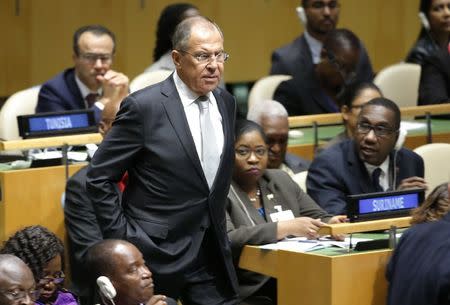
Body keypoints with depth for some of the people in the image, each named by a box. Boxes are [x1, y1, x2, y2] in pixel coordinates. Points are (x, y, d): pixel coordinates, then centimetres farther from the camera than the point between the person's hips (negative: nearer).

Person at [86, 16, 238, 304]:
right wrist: (123, 239, -12)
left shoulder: (227, 103, 7)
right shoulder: (144, 107, -12)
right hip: (158, 253, -6)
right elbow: (99, 178, -9)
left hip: (212, 253, 6)